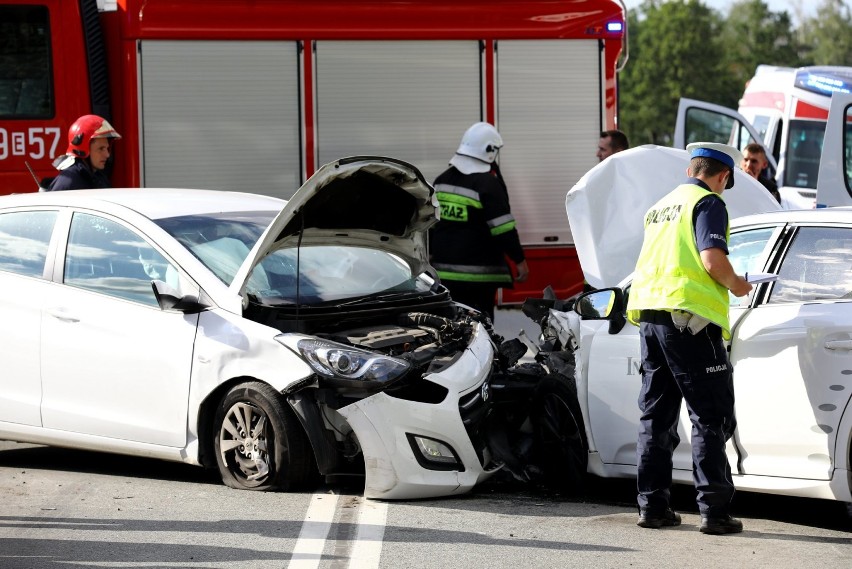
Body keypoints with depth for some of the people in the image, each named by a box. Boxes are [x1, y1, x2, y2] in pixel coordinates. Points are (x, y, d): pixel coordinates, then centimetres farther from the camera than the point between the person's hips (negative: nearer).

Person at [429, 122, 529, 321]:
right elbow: (504, 229, -14)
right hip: (478, 275, -7)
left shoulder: (441, 181, 10)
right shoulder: (488, 184, -14)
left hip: (444, 271, 7)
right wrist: (519, 260, -6)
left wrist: (431, 257, 26)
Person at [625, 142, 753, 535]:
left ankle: (652, 506, 13)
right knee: (711, 417, -4)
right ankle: (713, 510, -9)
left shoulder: (661, 207, 21)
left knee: (656, 415, 13)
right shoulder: (707, 203, -4)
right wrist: (736, 284, 1)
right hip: (688, 315, -8)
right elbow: (712, 258, -17)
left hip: (648, 313, 8)